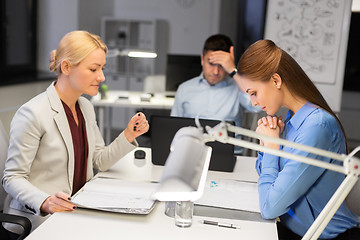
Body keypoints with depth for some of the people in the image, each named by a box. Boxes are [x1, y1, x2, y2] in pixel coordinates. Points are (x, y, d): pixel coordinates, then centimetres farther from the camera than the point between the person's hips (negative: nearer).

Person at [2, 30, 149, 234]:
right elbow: (12, 178, -13)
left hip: (80, 208, 7)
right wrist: (45, 202, -30)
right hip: (40, 217, -7)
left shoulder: (86, 107, 8)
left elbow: (100, 161, 11)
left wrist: (128, 136, -2)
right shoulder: (33, 114, -16)